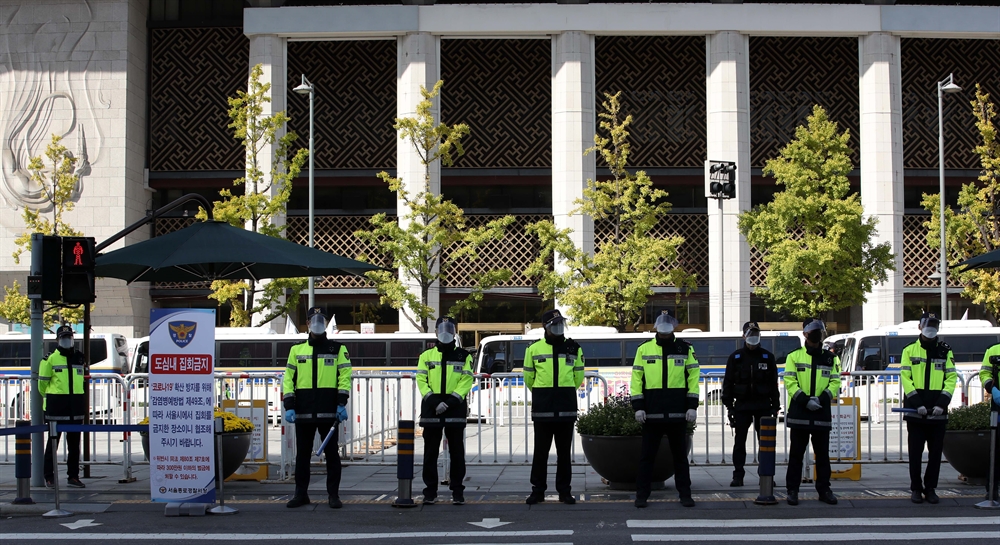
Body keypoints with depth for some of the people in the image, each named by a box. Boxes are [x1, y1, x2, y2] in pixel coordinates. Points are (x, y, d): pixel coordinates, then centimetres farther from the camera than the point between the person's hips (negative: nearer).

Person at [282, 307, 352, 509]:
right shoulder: (297, 350, 12)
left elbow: (345, 377, 0)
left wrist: (341, 403, -10)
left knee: (331, 452, 1)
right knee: (302, 453, 7)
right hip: (303, 412, 2)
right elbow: (288, 379, 9)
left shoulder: (338, 349, 6)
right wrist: (289, 406, -1)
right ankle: (301, 493, 15)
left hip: (329, 412, -2)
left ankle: (334, 494, 6)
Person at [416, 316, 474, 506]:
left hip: (455, 409, -1)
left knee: (457, 453, 1)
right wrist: (434, 401, -13)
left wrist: (451, 401, -15)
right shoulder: (427, 356, 10)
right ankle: (430, 491, 9)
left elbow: (466, 381, -2)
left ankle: (458, 491, 7)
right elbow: (421, 380, 2)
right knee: (430, 453, 3)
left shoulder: (464, 357, 8)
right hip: (431, 410, 1)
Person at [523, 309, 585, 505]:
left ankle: (564, 491, 12)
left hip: (566, 408, 1)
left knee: (564, 451, 5)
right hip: (542, 408, -1)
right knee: (540, 450, 2)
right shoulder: (534, 349, 3)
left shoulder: (573, 349, 8)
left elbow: (578, 377, 16)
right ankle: (537, 490, 9)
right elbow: (529, 377, 11)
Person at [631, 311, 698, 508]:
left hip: (677, 412, 0)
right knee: (647, 455, 3)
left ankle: (685, 494, 14)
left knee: (680, 455, 7)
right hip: (651, 412, 0)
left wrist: (692, 406, -4)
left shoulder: (685, 349, 6)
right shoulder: (644, 349, 5)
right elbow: (636, 379, 4)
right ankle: (642, 495, 8)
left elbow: (693, 377, 4)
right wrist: (638, 407, -4)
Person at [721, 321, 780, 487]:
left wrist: (775, 405, 3)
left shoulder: (768, 357, 7)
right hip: (742, 405, 0)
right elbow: (728, 382, 5)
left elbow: (774, 383, 8)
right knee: (740, 441, 0)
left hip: (763, 405, 1)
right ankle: (738, 475, 4)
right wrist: (729, 405, -2)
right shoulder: (735, 357, 4)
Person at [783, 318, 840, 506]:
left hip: (822, 412, 2)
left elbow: (835, 382, 5)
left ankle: (824, 489, 15)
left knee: (822, 453, 8)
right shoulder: (794, 356, 4)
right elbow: (790, 381, -4)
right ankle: (792, 490, 6)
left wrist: (822, 398, -12)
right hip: (799, 412, -2)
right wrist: (805, 400, -16)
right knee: (796, 453, 2)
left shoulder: (830, 358, 12)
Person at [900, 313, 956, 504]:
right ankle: (916, 489, 11)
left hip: (938, 411, 1)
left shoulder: (945, 352, 9)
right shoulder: (910, 350, 5)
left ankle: (930, 488, 14)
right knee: (915, 452, 2)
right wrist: (917, 403, -13)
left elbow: (951, 378, 3)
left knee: (936, 452, 4)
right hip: (915, 410, -1)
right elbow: (905, 378, -2)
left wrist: (942, 403, -11)